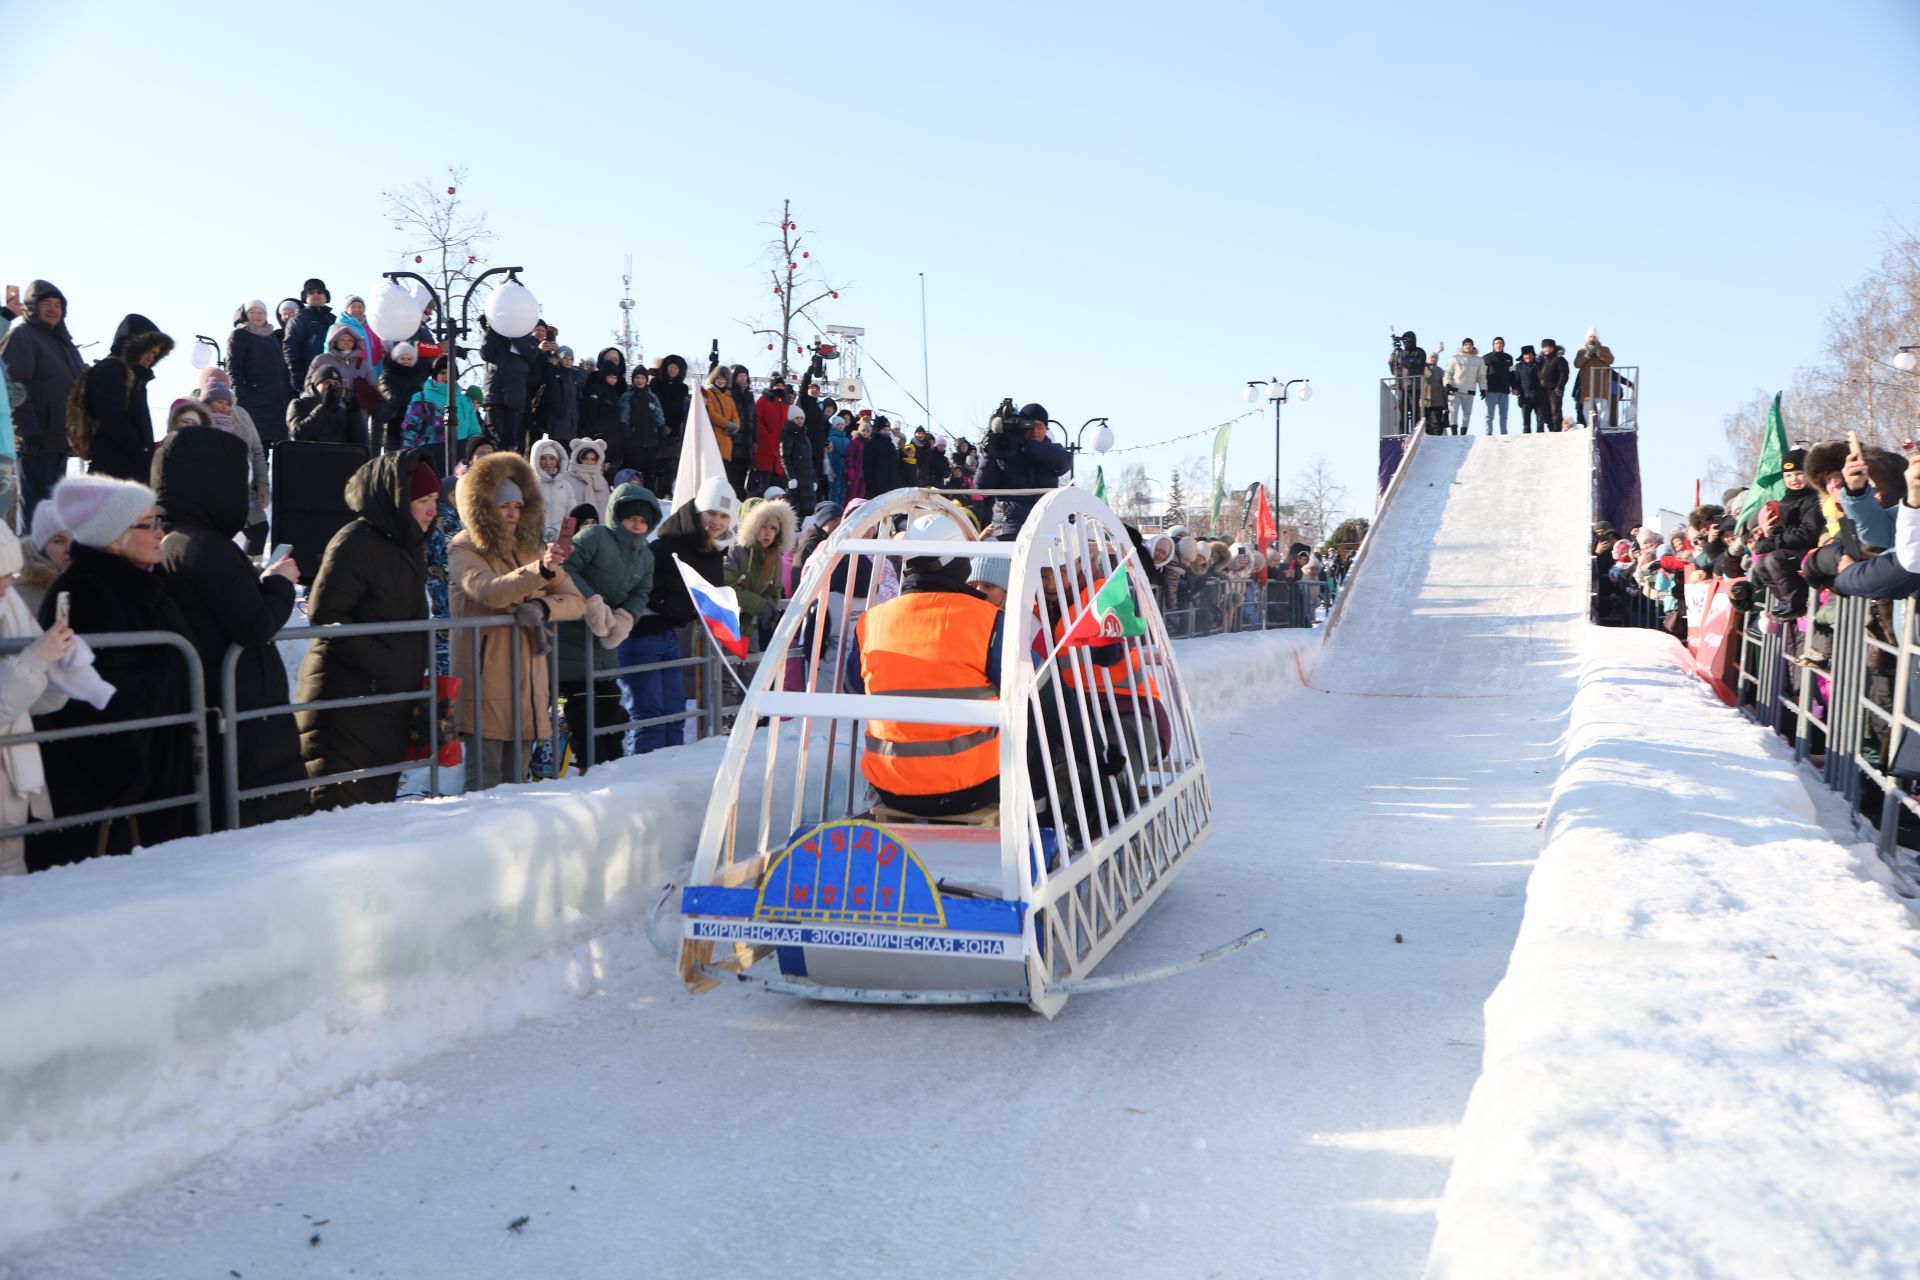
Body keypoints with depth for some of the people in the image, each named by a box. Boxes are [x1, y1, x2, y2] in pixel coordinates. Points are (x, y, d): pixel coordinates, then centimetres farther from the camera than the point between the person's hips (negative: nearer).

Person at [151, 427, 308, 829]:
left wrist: (262, 582, 11)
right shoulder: (208, 548, -17)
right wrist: (280, 583, -4)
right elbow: (255, 627, -20)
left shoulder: (166, 545, 12)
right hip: (243, 714, -10)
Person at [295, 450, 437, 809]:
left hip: (389, 703, 9)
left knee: (378, 799, 13)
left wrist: (416, 678, 16)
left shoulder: (409, 545, 14)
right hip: (347, 701, -9)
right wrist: (380, 662, -22)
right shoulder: (355, 543, -14)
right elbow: (324, 615, -20)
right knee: (338, 802, -9)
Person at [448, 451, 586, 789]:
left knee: (515, 781, 12)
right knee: (485, 783, -6)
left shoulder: (531, 549, 14)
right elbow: (490, 591, -24)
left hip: (528, 684, 6)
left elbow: (577, 600, 6)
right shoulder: (463, 552, -4)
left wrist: (543, 607, -15)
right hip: (485, 687, -6)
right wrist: (541, 570, -38)